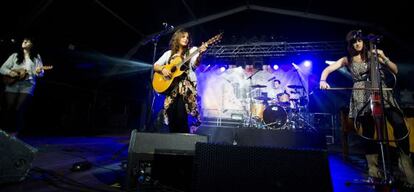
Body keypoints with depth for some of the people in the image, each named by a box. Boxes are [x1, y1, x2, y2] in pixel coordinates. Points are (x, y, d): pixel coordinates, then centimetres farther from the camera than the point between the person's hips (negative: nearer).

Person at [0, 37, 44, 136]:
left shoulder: (36, 57, 12)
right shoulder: (15, 56, 16)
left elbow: (41, 73, 6)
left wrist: (38, 72, -18)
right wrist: (10, 72, -9)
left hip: (27, 87, -2)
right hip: (12, 86, 2)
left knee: (19, 109, -8)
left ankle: (14, 133, 0)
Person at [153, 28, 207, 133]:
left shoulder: (192, 50, 12)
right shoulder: (169, 53, 19)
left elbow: (195, 64, -9)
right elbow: (155, 66, 16)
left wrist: (200, 54, -29)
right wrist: (162, 69, -6)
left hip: (186, 84, -2)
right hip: (171, 85, 3)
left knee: (181, 115, -17)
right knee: (171, 116, -5)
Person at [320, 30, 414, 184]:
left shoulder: (372, 55, 11)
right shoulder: (347, 60, 9)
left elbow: (395, 70, 10)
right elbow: (327, 70, 2)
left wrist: (384, 58, -7)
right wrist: (323, 81, -19)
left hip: (380, 92, 2)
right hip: (362, 97, -1)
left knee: (400, 124, -18)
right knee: (368, 131, -5)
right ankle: (373, 166, 10)